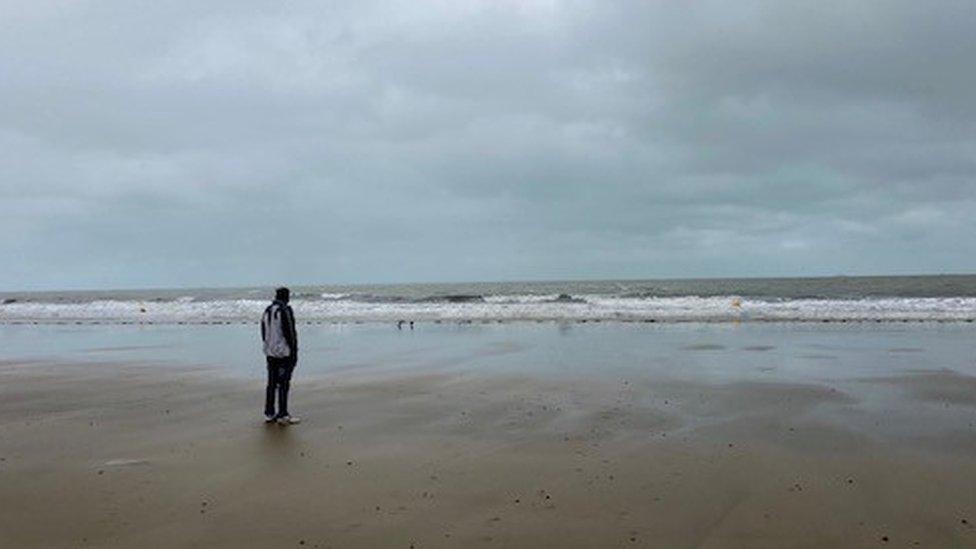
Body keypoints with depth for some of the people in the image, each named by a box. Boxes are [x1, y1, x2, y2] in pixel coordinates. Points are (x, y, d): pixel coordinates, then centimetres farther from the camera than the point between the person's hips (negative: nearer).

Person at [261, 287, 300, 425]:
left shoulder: (267, 311, 11)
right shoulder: (285, 310, -13)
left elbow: (263, 333, 17)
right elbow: (290, 332, -15)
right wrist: (294, 351, -10)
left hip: (270, 353, 7)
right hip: (284, 353, -7)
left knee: (271, 383, 12)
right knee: (283, 384, -3)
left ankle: (269, 414, 16)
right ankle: (282, 415, -2)